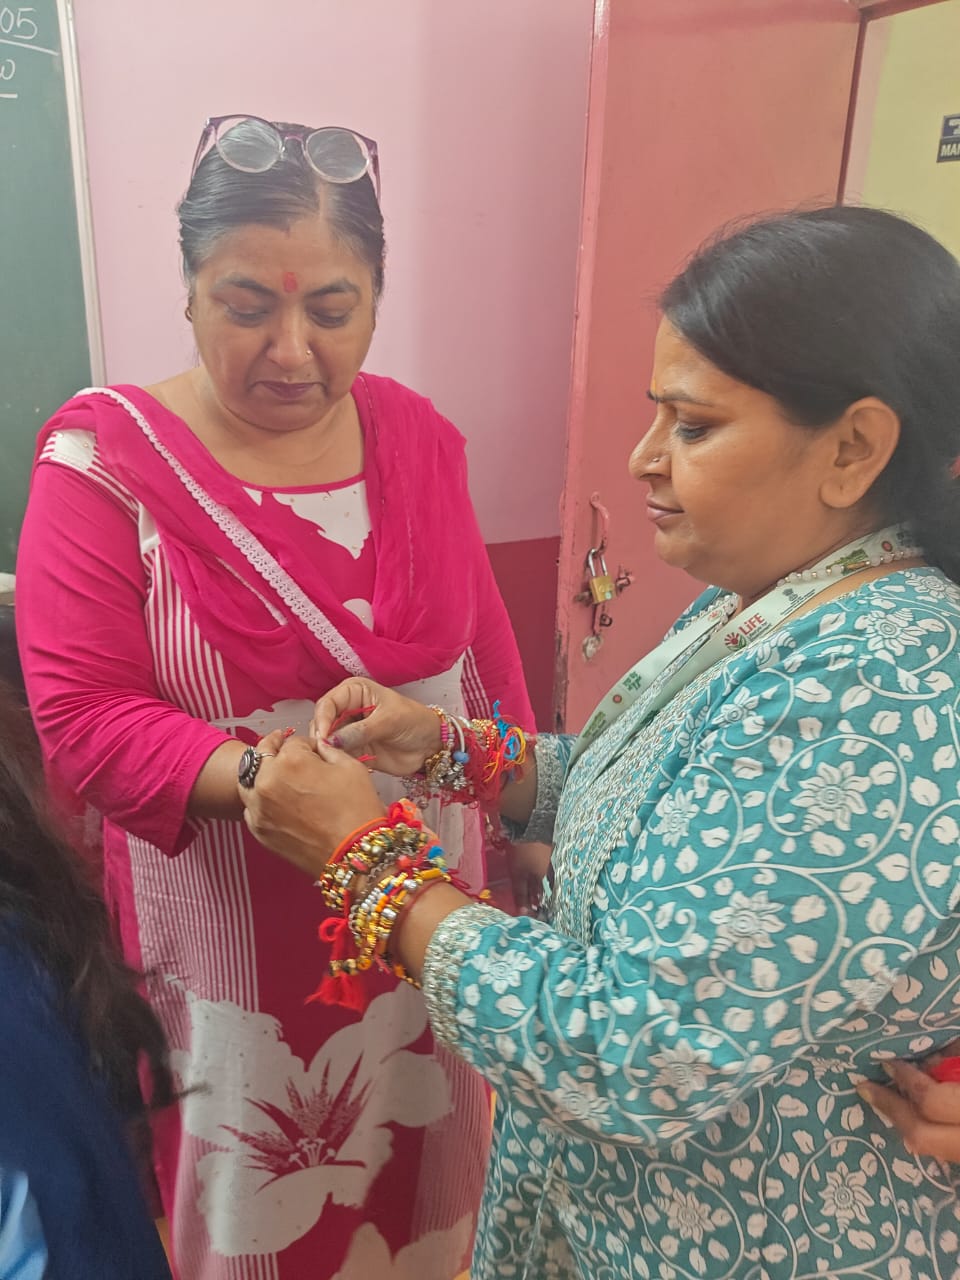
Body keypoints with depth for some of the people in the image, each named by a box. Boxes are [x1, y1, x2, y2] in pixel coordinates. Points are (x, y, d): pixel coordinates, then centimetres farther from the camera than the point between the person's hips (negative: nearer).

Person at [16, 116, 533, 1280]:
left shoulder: (418, 435, -1)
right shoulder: (106, 462, -13)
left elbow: (485, 649, 5)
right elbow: (83, 721, -15)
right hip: (233, 941, -3)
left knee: (418, 1170, 25)